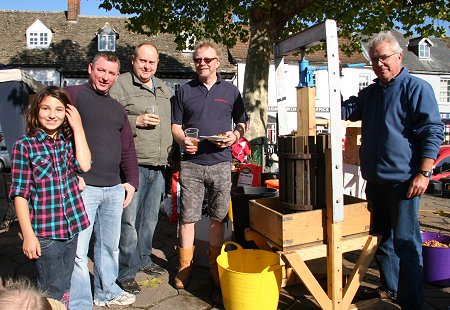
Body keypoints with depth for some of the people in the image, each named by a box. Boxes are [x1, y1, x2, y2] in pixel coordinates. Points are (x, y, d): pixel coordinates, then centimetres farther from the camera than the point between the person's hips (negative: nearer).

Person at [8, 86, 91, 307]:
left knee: (65, 289, 17)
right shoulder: (25, 145, -7)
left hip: (72, 226, 4)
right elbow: (20, 193, -8)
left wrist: (78, 127, -7)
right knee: (52, 292, 7)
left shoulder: (69, 141, 6)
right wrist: (28, 235, -11)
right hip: (45, 231, -4)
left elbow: (84, 165, -12)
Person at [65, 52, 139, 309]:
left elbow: (127, 149, 21)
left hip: (115, 189, 6)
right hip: (82, 187, -6)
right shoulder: (73, 95, -1)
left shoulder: (118, 108, 19)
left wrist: (131, 181, 12)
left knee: (110, 245, 17)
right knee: (78, 250, -1)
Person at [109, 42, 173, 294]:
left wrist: (170, 156, 20)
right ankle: (127, 272, 12)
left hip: (159, 166, 7)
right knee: (129, 220, -2)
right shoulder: (121, 85, -3)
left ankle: (144, 259, 34)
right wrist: (136, 121, -19)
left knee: (150, 218, 17)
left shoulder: (164, 89, 18)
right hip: (134, 165, -6)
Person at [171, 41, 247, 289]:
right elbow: (175, 126, 10)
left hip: (221, 163, 1)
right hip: (191, 163, 0)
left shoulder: (230, 91, 10)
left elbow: (242, 124, 15)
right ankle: (184, 266, 19)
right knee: (188, 217, 3)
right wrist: (182, 140, -11)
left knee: (218, 217, 9)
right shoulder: (184, 91, 9)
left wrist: (235, 136, -7)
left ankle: (215, 264, 26)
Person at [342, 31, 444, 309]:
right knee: (381, 237, 16)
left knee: (405, 242, -4)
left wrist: (423, 173, -18)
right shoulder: (371, 92, 16)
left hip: (403, 181, -7)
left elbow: (434, 132, -11)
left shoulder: (417, 88, -6)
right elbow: (345, 110, 20)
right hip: (375, 180, 7)